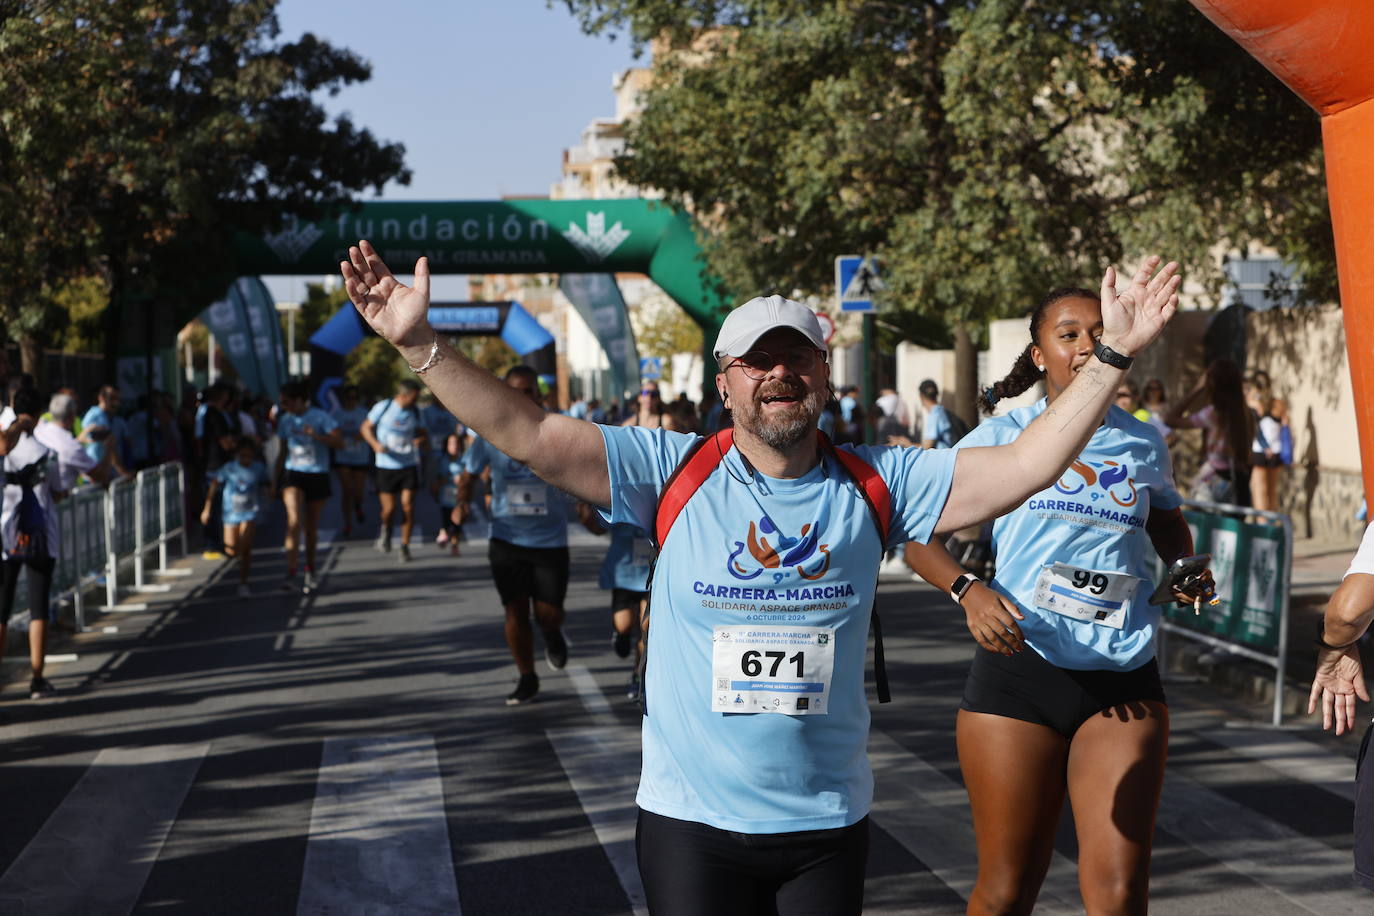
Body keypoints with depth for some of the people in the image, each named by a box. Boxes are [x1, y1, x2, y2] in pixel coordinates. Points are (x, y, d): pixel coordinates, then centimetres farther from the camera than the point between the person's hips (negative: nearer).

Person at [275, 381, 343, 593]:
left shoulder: (320, 417, -6)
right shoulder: (285, 420, 7)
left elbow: (339, 443, -11)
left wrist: (316, 435, -24)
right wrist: (276, 479, 16)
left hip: (317, 476, -1)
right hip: (293, 474, 1)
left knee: (311, 526, 9)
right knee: (294, 520, -18)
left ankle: (310, 571, 28)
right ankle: (290, 574, -25)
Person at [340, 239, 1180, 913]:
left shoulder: (875, 484, -1)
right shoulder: (673, 472, -6)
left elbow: (1025, 466, -5)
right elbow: (528, 435, -11)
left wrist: (1113, 354, -10)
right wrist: (419, 343, -19)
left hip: (829, 828, 2)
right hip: (691, 820, -1)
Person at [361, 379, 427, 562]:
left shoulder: (415, 412, 5)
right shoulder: (383, 407, -5)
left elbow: (421, 433, 16)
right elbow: (366, 427, 3)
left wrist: (420, 440, -9)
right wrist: (375, 444, -14)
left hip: (409, 464, 2)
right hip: (386, 466, -2)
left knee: (408, 506, -6)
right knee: (389, 508, -4)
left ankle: (405, 545, 7)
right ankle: (385, 529, 31)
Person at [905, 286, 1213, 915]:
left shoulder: (1144, 445, 11)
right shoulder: (1003, 437, 2)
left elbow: (1169, 526, 30)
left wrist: (1186, 569, 8)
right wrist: (968, 590, -19)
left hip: (1125, 680, 2)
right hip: (1020, 672, -2)